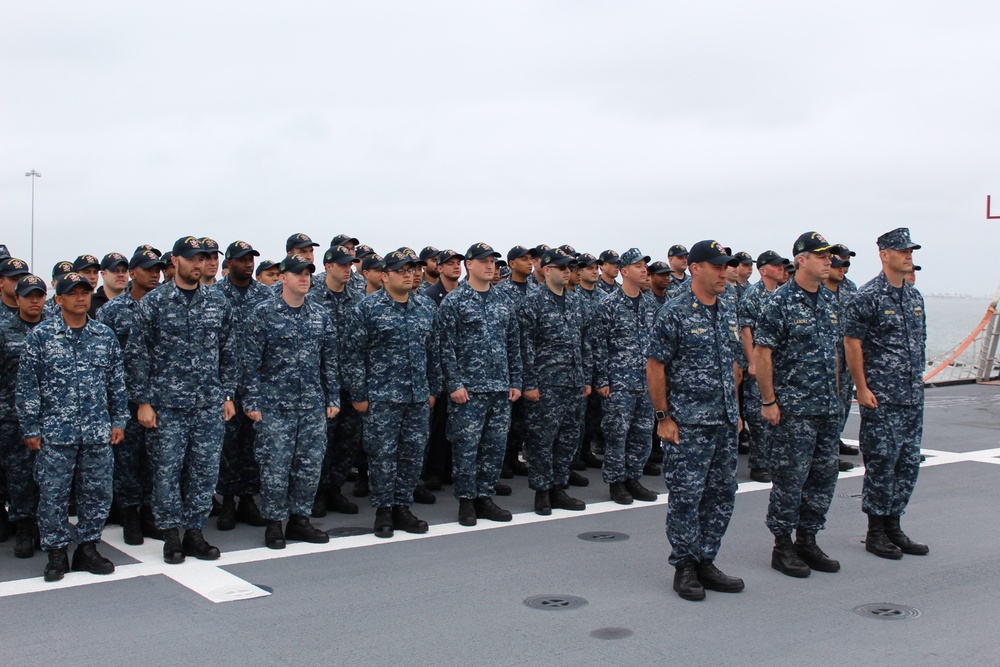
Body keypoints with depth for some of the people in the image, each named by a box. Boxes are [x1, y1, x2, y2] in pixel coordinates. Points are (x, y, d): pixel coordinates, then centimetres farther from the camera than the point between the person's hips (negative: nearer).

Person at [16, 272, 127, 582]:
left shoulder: (105, 336, 8)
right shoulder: (40, 336, -1)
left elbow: (117, 382, 13)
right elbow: (27, 386, -1)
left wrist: (119, 421, 9)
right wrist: (31, 428, -4)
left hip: (98, 432, 3)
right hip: (55, 432, -3)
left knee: (97, 493, 7)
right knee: (53, 495, 2)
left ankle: (88, 548, 21)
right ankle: (56, 554, 15)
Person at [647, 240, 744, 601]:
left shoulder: (727, 311, 12)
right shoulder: (674, 312, -10)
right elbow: (655, 366, -10)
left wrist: (735, 409, 16)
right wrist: (663, 417, -11)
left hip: (725, 422, 7)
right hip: (688, 423, -7)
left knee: (722, 494, 11)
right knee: (686, 496, 0)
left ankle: (706, 562, 22)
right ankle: (684, 566, 12)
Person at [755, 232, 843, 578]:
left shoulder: (829, 300, 11)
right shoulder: (780, 302, -11)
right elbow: (761, 353, -12)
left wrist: (835, 393, 15)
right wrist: (768, 401, -14)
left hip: (829, 408, 7)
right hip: (794, 409, -7)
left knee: (824, 476, 11)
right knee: (790, 478, -2)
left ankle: (807, 541, 23)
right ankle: (782, 546, 10)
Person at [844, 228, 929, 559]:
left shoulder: (914, 296, 12)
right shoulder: (869, 296, -10)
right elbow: (852, 343, -12)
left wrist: (917, 380, 16)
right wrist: (862, 389, -14)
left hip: (913, 398, 7)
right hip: (881, 398, -7)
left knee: (908, 464, 10)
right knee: (881, 463, -2)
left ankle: (893, 526, 20)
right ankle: (875, 532, 9)